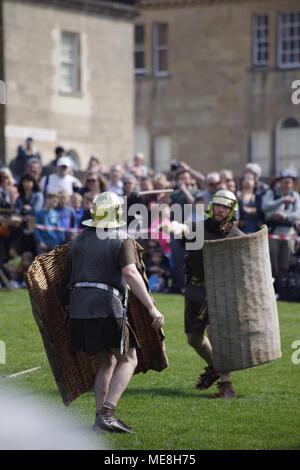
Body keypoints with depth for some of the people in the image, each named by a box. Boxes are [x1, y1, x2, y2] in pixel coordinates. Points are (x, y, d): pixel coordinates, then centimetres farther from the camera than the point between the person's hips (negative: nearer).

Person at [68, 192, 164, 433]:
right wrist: (152, 308, -18)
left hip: (78, 307, 6)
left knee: (108, 361, 20)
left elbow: (71, 274, 20)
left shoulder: (79, 240, 17)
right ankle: (107, 412, -13)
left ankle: (102, 417, 12)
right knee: (128, 360, 4)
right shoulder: (122, 241, -1)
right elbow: (131, 273, -15)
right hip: (107, 307, -6)